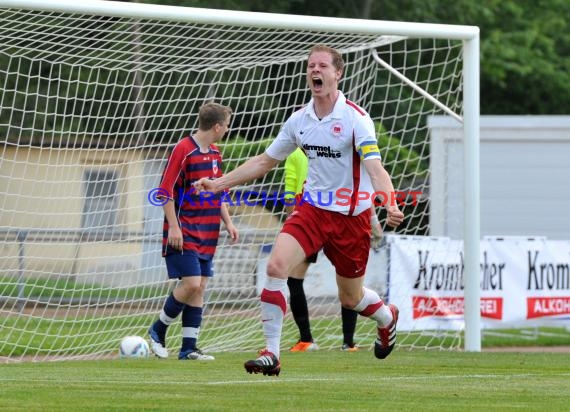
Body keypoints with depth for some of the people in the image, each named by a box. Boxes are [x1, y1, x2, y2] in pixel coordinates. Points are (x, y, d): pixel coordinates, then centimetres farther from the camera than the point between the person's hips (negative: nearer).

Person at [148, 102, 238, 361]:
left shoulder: (215, 154, 13)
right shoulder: (183, 150, -12)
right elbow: (165, 191, -15)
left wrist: (227, 222, 16)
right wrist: (173, 227, -19)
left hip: (207, 234, 8)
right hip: (184, 233, -8)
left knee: (200, 287, 4)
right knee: (191, 283, -16)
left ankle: (188, 348, 7)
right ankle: (158, 331, 3)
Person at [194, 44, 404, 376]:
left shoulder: (355, 118, -14)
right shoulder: (299, 120, 3)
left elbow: (375, 167, -24)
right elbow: (265, 161, 15)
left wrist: (389, 203, -43)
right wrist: (218, 184, 10)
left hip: (352, 215, -4)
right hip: (313, 208, 4)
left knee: (350, 298, 9)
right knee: (277, 264, -22)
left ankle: (387, 318, 46)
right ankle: (271, 354, -19)